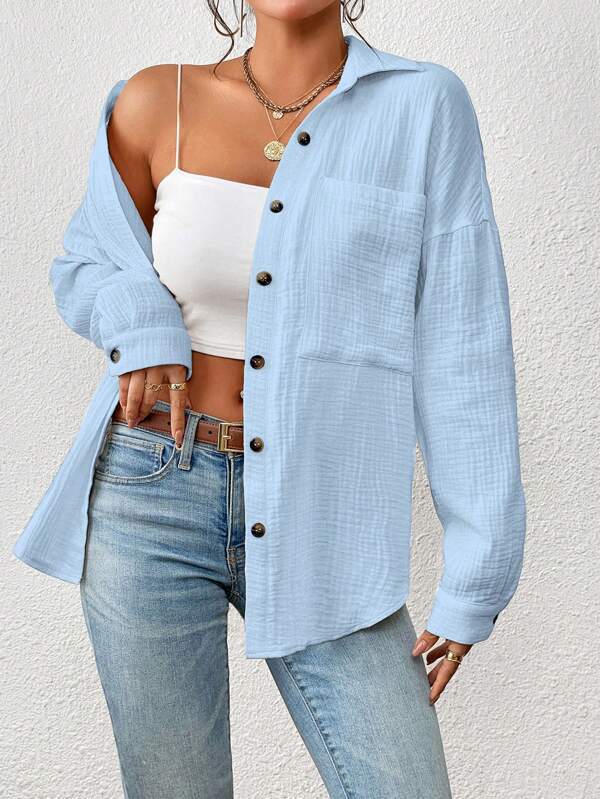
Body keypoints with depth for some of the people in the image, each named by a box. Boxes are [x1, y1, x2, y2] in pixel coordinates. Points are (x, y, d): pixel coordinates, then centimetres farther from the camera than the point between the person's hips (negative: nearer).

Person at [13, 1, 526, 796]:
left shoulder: (424, 106, -2)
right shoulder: (156, 102, 2)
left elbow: (462, 352, -4)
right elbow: (84, 263, 17)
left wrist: (474, 578, -6)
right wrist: (139, 325, -7)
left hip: (318, 519, 0)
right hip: (150, 497, 1)